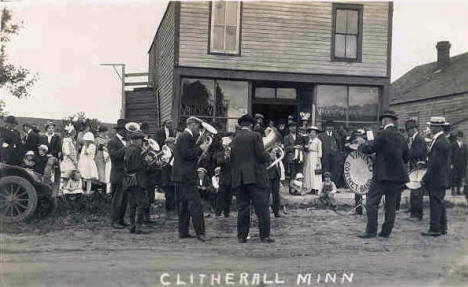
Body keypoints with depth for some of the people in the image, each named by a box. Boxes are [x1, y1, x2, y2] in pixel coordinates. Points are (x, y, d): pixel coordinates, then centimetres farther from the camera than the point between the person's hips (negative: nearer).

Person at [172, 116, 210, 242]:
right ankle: (200, 232, -12)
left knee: (185, 203, 13)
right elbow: (186, 154, -21)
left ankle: (183, 231, 16)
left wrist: (200, 148, 16)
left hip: (182, 175, 11)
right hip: (186, 175, -11)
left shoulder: (183, 136, 20)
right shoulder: (187, 137, -12)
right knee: (195, 203, -11)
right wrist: (200, 148, -14)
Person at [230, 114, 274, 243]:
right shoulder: (255, 136, -4)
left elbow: (231, 160, 10)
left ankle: (242, 236, 9)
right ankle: (265, 235, 1)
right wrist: (268, 156, 9)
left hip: (238, 178, 5)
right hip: (255, 176, -5)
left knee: (242, 208, 9)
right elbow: (261, 155, -11)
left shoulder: (233, 139, 11)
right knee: (261, 207, 1)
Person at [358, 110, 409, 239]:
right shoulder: (401, 137, 11)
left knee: (372, 201, -2)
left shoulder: (383, 134, -10)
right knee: (391, 204, 11)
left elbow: (370, 149, -11)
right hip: (398, 175, 7)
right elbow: (406, 157, 16)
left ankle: (371, 231, -4)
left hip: (384, 175, -7)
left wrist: (361, 146, 8)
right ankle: (386, 231, 14)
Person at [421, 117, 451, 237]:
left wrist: (426, 178, -15)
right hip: (442, 179, 10)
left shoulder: (439, 142, -19)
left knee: (436, 204, -5)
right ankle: (442, 228, 23)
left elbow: (435, 164, -21)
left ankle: (435, 229, -1)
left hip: (436, 179, -10)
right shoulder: (443, 140, 15)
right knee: (439, 203, 16)